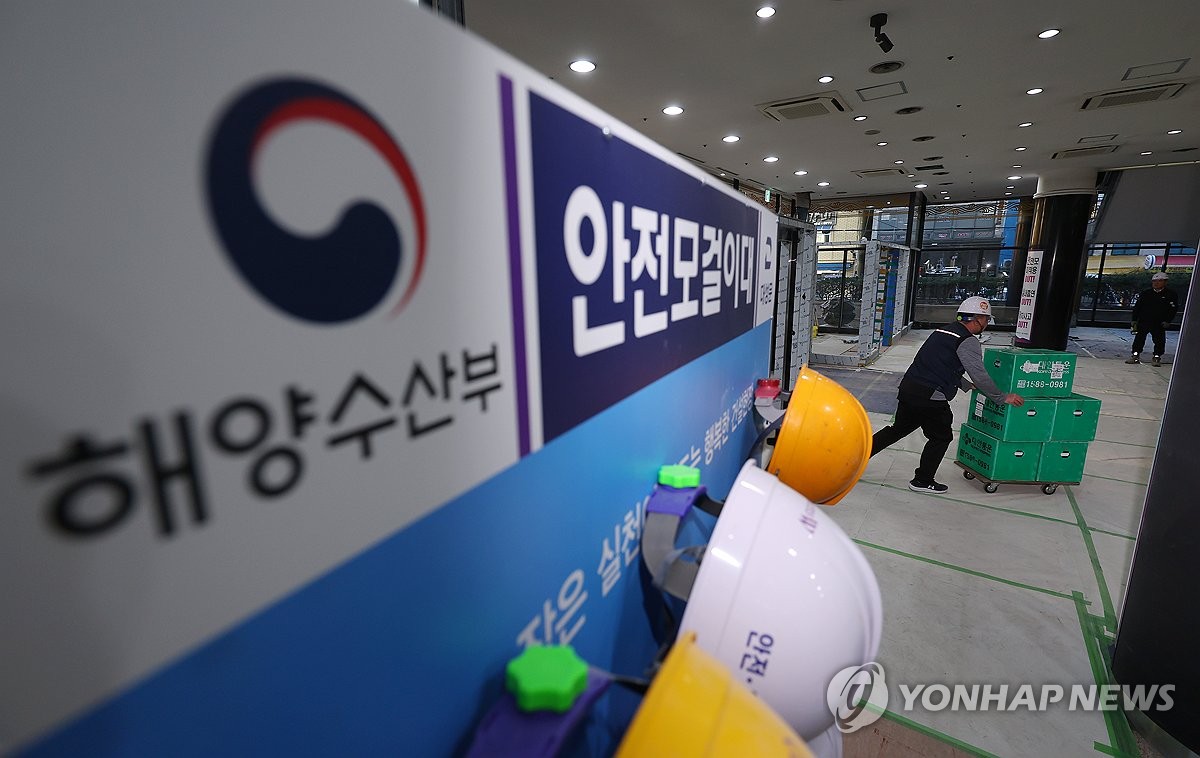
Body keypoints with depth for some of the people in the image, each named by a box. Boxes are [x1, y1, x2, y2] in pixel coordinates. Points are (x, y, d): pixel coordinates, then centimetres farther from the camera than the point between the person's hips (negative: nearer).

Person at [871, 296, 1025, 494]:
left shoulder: (943, 331, 19)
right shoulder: (968, 342, -7)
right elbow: (980, 375, -9)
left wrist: (967, 385, 32)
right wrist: (1003, 397, 3)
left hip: (908, 387, 8)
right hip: (930, 397, -8)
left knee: (898, 429, 19)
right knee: (941, 437, 11)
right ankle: (923, 481, 20)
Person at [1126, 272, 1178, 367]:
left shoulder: (1171, 294, 2)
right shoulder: (1145, 293, 6)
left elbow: (1173, 308, 1)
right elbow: (1137, 306, 8)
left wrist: (1167, 321, -8)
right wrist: (1134, 319, 3)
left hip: (1159, 323, -1)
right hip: (1143, 321, 1)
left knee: (1159, 340, 0)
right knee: (1139, 338, 1)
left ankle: (1157, 358, 9)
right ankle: (1135, 356, 5)